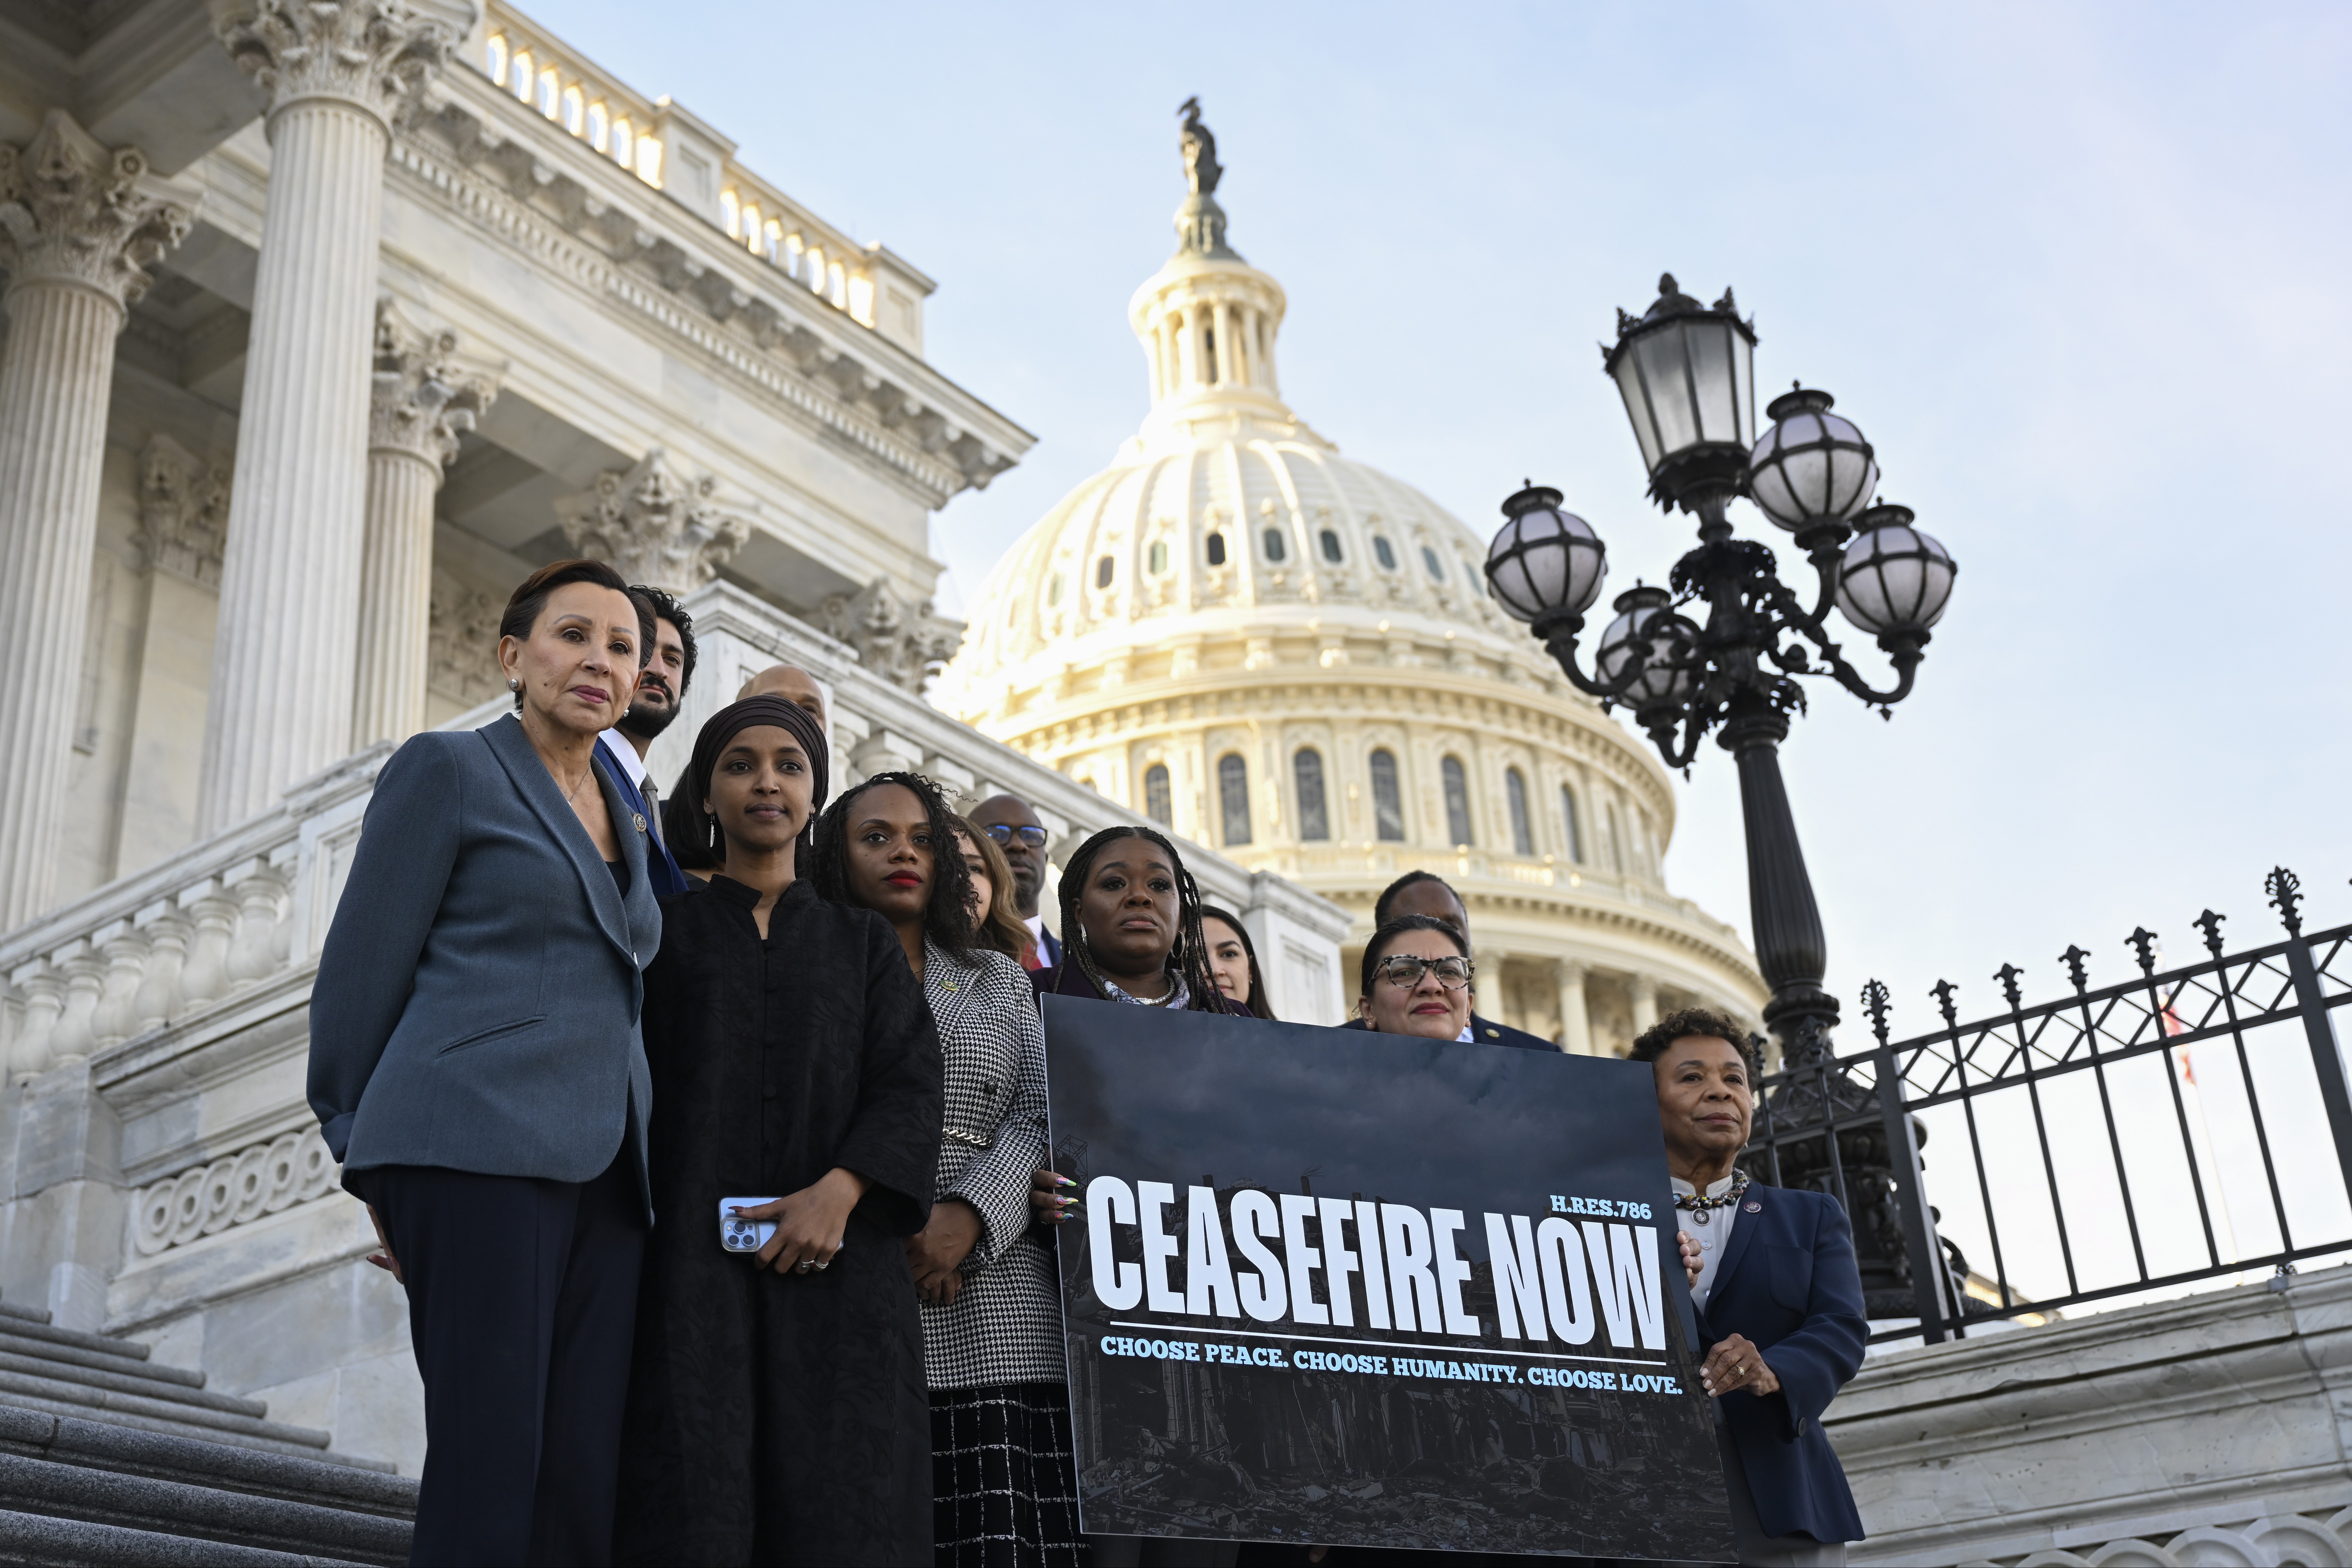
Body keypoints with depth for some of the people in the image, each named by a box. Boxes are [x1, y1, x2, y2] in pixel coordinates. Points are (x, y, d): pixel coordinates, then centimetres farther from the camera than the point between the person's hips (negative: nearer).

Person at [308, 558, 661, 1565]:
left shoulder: (629, 824, 23)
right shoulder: (448, 769, 5)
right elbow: (363, 972, 3)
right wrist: (368, 1166, 5)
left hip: (601, 1171, 6)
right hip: (477, 1149, -6)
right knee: (490, 1478, -12)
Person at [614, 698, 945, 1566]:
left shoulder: (864, 942, 17)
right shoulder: (663, 929, 14)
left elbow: (910, 1086, 4)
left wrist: (841, 1189, -14)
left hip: (835, 1260, 1)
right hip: (692, 1258, -1)